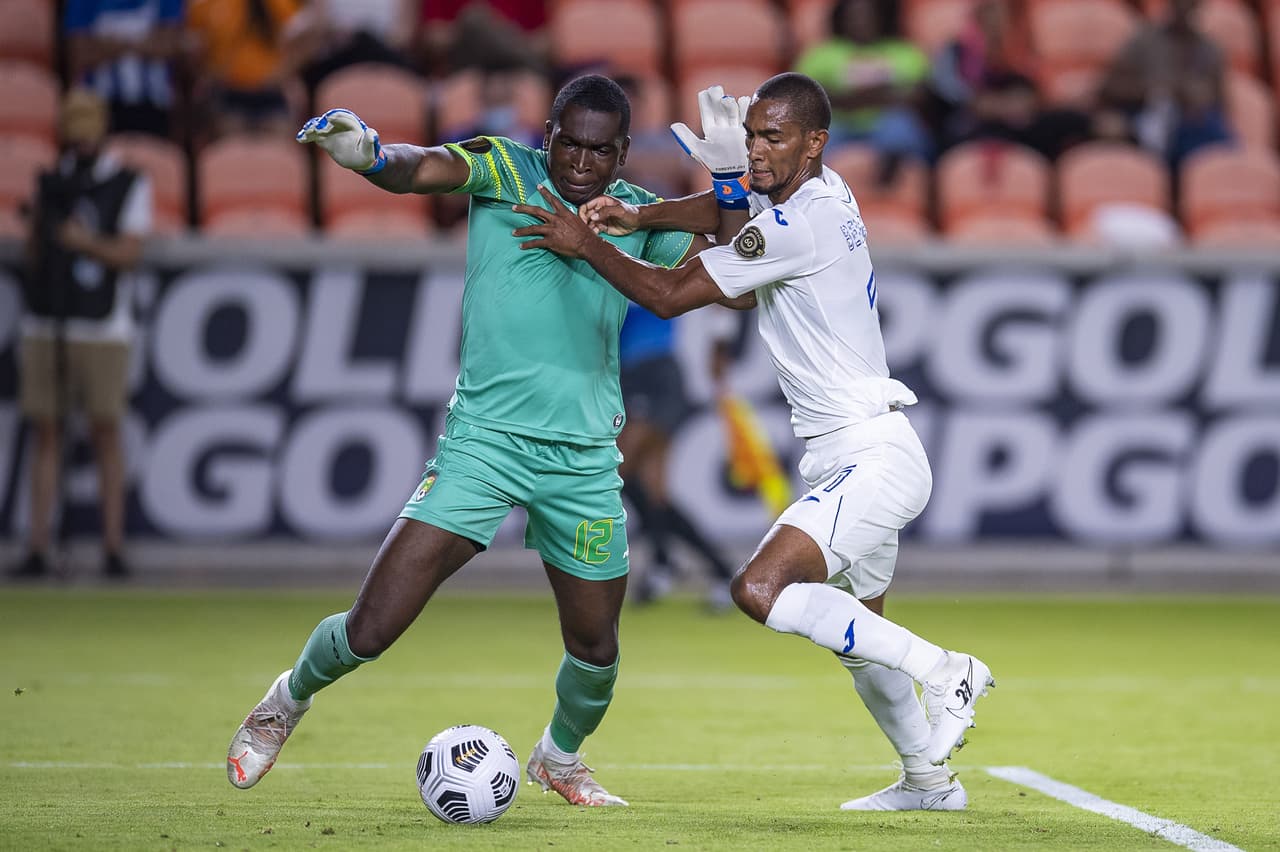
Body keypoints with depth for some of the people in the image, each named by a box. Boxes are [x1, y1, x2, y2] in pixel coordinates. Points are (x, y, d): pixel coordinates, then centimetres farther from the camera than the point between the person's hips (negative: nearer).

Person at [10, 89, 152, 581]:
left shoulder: (131, 186, 2)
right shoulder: (50, 184, 13)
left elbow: (128, 254, -9)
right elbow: (35, 253, 15)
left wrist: (87, 242, -25)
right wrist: (43, 216, -1)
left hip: (102, 328, -3)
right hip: (45, 324, 3)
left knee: (105, 431, -2)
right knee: (46, 433, 2)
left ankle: (113, 548, 0)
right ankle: (37, 548, 2)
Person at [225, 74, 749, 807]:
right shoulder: (504, 170, -3)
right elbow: (423, 169, -21)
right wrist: (367, 155, -44)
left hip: (586, 457, 4)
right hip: (484, 437, -3)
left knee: (596, 649, 10)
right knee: (372, 629, -10)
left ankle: (560, 758, 43)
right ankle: (291, 699, 23)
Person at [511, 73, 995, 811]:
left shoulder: (803, 226, -18)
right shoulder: (825, 192, 8)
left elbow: (670, 295, -14)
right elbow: (736, 206, 28)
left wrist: (585, 245, -4)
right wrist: (640, 217, 12)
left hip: (874, 461, -10)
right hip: (865, 457, 10)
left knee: (762, 590, -25)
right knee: (858, 632, 22)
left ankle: (943, 671, -18)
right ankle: (930, 779, 35)